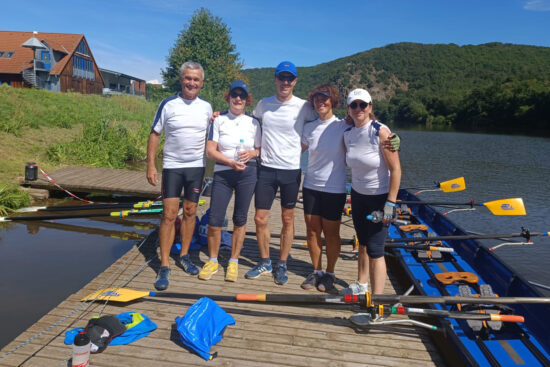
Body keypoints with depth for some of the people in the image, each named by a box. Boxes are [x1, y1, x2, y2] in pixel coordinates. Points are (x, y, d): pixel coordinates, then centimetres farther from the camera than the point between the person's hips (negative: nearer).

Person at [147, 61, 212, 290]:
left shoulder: (207, 107, 5)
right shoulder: (168, 104, -3)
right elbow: (155, 134, 0)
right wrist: (150, 165, -6)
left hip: (197, 166, 3)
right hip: (172, 166, -3)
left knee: (190, 212, 10)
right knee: (169, 215, -5)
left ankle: (184, 256, 25)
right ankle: (164, 267, 2)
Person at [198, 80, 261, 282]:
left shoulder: (253, 122, 8)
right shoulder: (219, 120, 3)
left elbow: (261, 149, 11)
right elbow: (210, 150, -3)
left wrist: (253, 153, -12)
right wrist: (230, 162, -17)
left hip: (247, 174, 1)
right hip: (222, 173, -1)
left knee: (240, 219, 7)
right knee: (214, 220, -2)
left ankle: (233, 262, 22)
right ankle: (213, 261, 19)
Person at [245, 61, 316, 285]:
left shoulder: (303, 107, -4)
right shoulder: (263, 104, 4)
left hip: (291, 170, -2)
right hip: (267, 168, 2)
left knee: (288, 219, 8)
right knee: (260, 218, 3)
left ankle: (282, 265, 23)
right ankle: (264, 262, 23)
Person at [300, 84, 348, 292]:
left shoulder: (343, 126, -5)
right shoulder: (309, 128, 6)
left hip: (334, 189, -3)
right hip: (311, 186, 4)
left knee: (331, 233, 6)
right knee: (312, 231, 8)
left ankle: (329, 273, 24)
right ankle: (316, 271, 25)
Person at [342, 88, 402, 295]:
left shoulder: (381, 132, -18)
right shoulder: (348, 134, 0)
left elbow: (396, 169, -19)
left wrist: (390, 203, -21)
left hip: (379, 197, -6)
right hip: (357, 195, 6)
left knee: (375, 249, -5)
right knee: (362, 243, 18)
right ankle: (361, 284, 37)